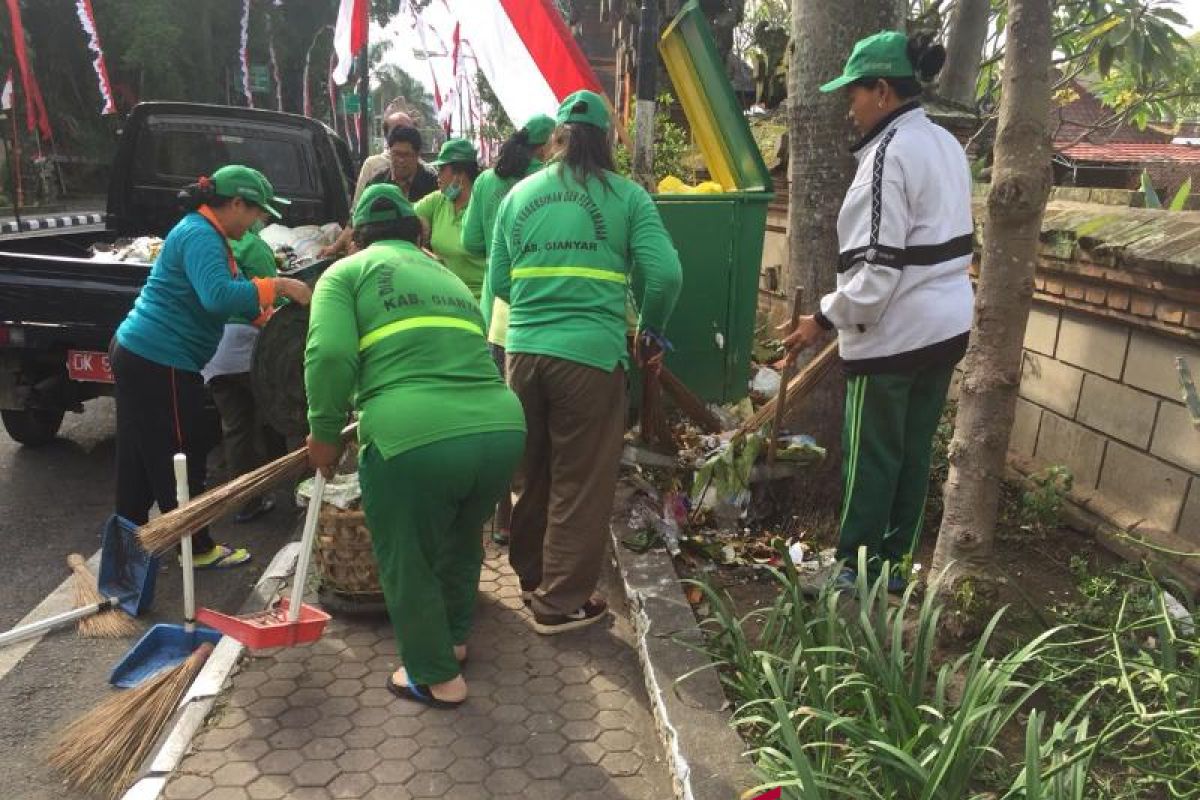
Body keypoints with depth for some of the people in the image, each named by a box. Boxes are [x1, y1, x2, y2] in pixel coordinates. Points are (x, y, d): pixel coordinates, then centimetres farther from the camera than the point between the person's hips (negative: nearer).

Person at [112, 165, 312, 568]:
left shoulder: (204, 232, 15)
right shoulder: (200, 236, -17)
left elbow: (230, 289, 19)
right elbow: (218, 296, -33)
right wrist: (277, 286, -29)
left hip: (139, 353, 10)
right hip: (161, 362, -10)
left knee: (141, 458, 18)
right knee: (180, 461, 2)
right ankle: (198, 549, 16)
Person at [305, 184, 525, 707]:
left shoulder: (347, 272, 12)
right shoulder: (450, 279, 29)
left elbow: (330, 354, -5)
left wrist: (324, 433, 8)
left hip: (414, 439, -6)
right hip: (503, 429, 6)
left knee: (408, 565, 19)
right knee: (461, 542, 32)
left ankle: (437, 677, 35)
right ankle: (454, 638, 52)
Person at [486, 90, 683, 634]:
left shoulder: (519, 194, 10)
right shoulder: (626, 196, 0)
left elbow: (498, 282, 13)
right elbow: (664, 275, -8)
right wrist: (650, 332, 10)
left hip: (524, 350, 5)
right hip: (592, 355, -4)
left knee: (532, 472, 20)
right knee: (581, 484, 6)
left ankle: (530, 575, 37)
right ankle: (562, 601, 15)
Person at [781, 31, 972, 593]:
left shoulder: (890, 152, -17)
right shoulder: (946, 144, 11)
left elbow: (878, 266, -22)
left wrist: (825, 318, -12)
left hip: (895, 332, -9)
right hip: (945, 324, 9)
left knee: (869, 458, 5)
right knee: (914, 451, 15)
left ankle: (856, 569, 18)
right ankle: (893, 562, 28)